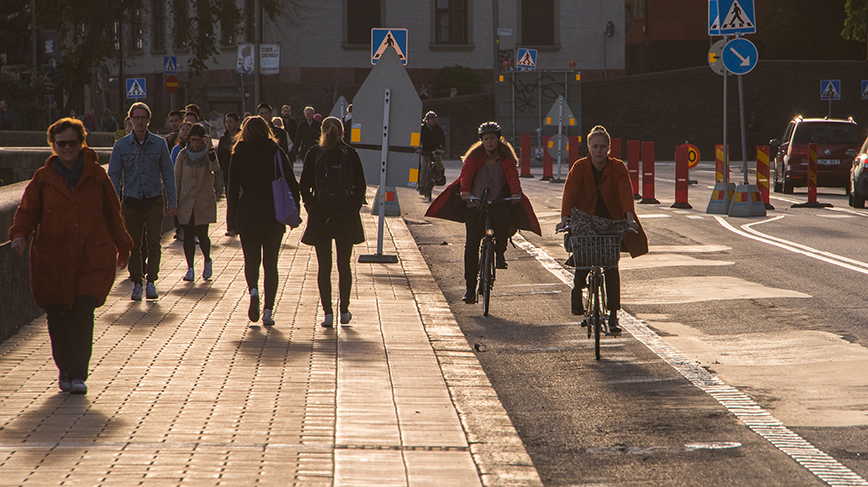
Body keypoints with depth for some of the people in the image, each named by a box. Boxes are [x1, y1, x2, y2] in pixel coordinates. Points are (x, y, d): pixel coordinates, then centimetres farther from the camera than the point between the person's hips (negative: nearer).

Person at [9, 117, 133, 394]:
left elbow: (113, 213, 16)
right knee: (57, 317, 5)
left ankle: (78, 376, -10)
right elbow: (27, 211, 4)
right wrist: (20, 234, -16)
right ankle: (65, 370, 25)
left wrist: (122, 246, 22)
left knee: (82, 314, -12)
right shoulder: (43, 179, 5)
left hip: (92, 259, -1)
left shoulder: (96, 176, 7)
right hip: (52, 260, 1)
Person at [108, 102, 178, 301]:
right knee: (134, 245, 3)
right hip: (131, 201, 1)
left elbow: (168, 174, 8)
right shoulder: (121, 145, 3)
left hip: (154, 200, 0)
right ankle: (136, 283, 13)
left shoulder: (159, 144, 4)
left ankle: (151, 282, -5)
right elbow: (114, 175, 5)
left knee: (153, 242, -9)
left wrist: (172, 202, 4)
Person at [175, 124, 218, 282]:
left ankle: (207, 261, 24)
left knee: (202, 234, -3)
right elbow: (177, 178, 7)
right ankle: (190, 269, 6)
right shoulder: (183, 154, 4)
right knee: (188, 234, -1)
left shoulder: (207, 154, 0)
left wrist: (211, 151, -37)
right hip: (186, 200, 2)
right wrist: (175, 200, 2)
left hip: (204, 200, -2)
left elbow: (215, 168, -23)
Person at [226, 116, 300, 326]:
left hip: (247, 213, 0)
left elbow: (232, 190, 1)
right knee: (270, 263, 7)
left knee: (251, 260, 13)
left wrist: (231, 221, 5)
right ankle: (268, 310, 2)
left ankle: (253, 290, -16)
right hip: (274, 216, 0)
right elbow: (292, 184, 0)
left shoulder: (239, 155, 0)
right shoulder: (278, 153, 1)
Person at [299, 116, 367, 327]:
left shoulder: (314, 154, -3)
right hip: (346, 214, 1)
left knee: (324, 266, 3)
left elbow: (304, 185, -3)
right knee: (344, 265, 12)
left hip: (320, 215, -1)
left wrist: (312, 208, 5)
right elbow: (360, 186, -2)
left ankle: (328, 312, -2)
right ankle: (344, 311, 15)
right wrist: (354, 208, 7)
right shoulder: (350, 154, -2)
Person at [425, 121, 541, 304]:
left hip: (498, 202, 0)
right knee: (471, 245, -8)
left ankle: (500, 253, -9)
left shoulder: (506, 158, 5)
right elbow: (466, 174, -10)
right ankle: (470, 287, 0)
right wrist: (464, 191, -30)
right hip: (475, 204, 0)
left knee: (504, 217, -36)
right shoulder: (475, 156, 5)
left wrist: (516, 193, -30)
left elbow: (512, 176, -10)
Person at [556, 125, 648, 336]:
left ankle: (613, 316, -4)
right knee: (582, 263, -7)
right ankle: (577, 292, 29)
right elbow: (569, 192, -22)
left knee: (611, 267, -8)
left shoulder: (617, 167, -9)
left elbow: (626, 191, -23)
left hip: (612, 222, 0)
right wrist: (565, 217, -38)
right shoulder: (579, 168, -9)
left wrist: (629, 216, -41)